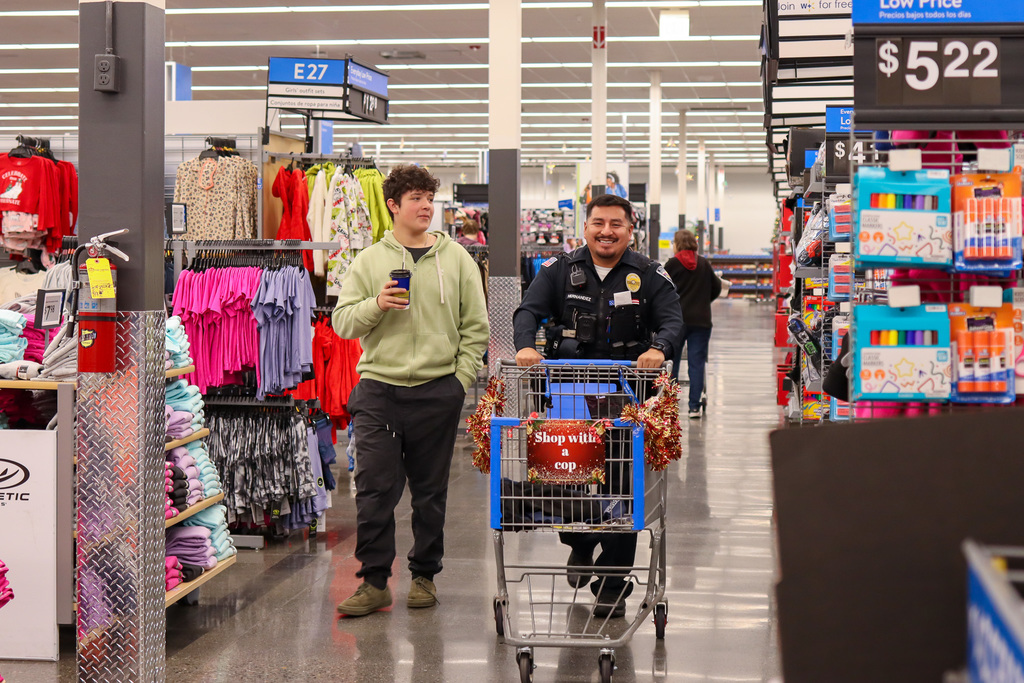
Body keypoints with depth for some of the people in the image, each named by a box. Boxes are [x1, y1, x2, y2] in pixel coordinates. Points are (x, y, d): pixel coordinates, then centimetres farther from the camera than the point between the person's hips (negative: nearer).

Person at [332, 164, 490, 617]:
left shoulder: (456, 259, 7)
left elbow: (475, 328, 8)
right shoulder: (369, 261, 7)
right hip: (379, 389, 0)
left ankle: (425, 575, 20)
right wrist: (376, 305, -14)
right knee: (374, 490, -4)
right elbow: (342, 322, 3)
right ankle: (374, 582, 4)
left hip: (438, 391, 1)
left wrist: (462, 379, 0)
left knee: (430, 491, 8)